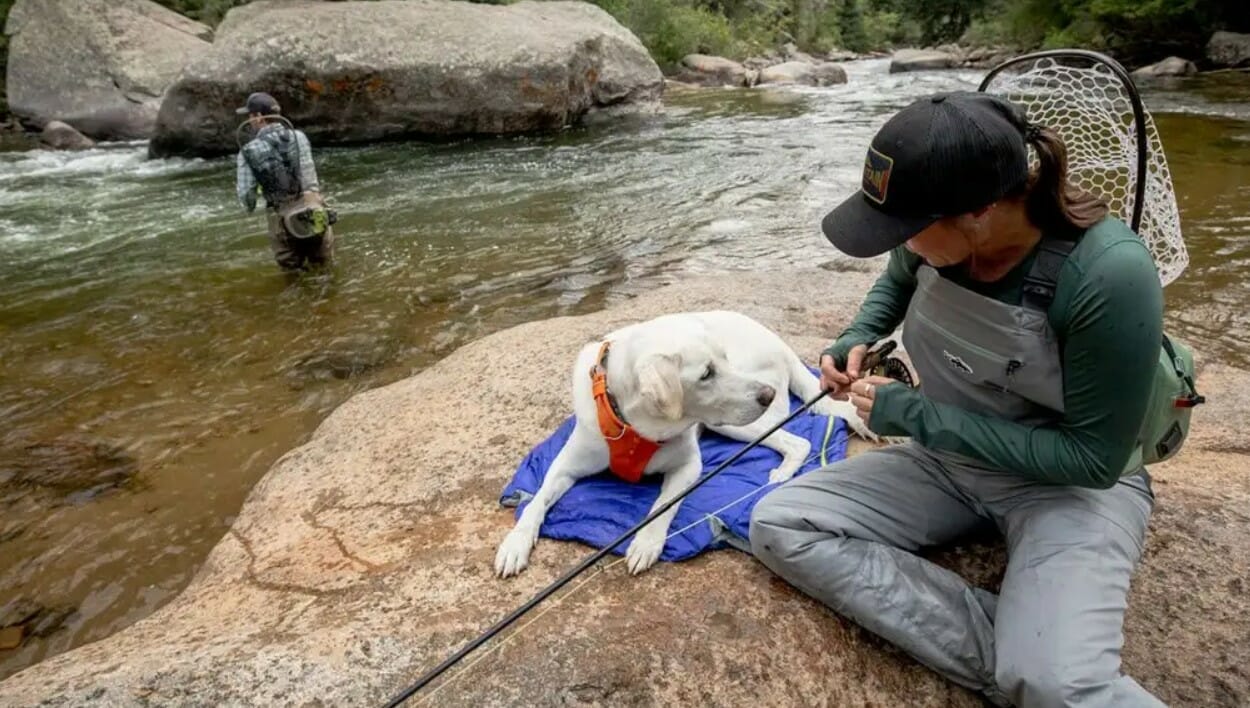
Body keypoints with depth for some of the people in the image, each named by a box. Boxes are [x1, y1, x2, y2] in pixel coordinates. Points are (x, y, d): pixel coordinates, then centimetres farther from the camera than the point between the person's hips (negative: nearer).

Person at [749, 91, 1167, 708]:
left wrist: (917, 416, -23)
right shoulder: (938, 229, -13)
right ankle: (1007, 649, -17)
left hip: (1072, 482, -6)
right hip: (948, 456, 7)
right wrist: (856, 340, -9)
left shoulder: (1109, 276, -28)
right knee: (776, 526, -15)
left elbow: (1094, 457, -21)